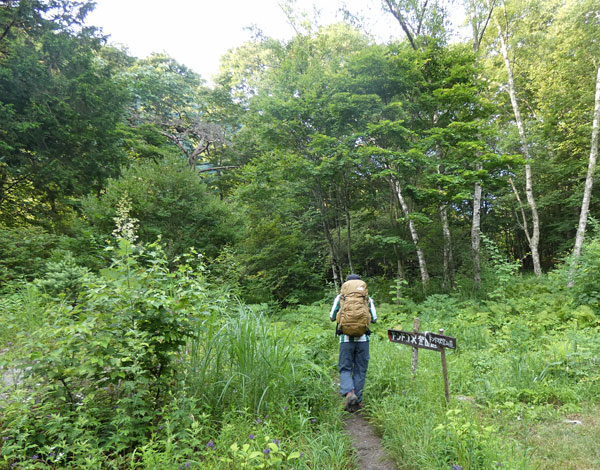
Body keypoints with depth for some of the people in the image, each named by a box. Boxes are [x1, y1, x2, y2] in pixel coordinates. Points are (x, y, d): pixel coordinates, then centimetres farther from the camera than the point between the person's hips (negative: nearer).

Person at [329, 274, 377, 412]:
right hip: (363, 338, 1)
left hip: (346, 339, -1)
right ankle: (357, 401, 12)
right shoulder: (367, 298, 5)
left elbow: (332, 317, 7)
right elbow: (374, 319, 8)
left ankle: (349, 393, -17)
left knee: (345, 369, 7)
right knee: (360, 370, 11)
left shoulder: (340, 297, 4)